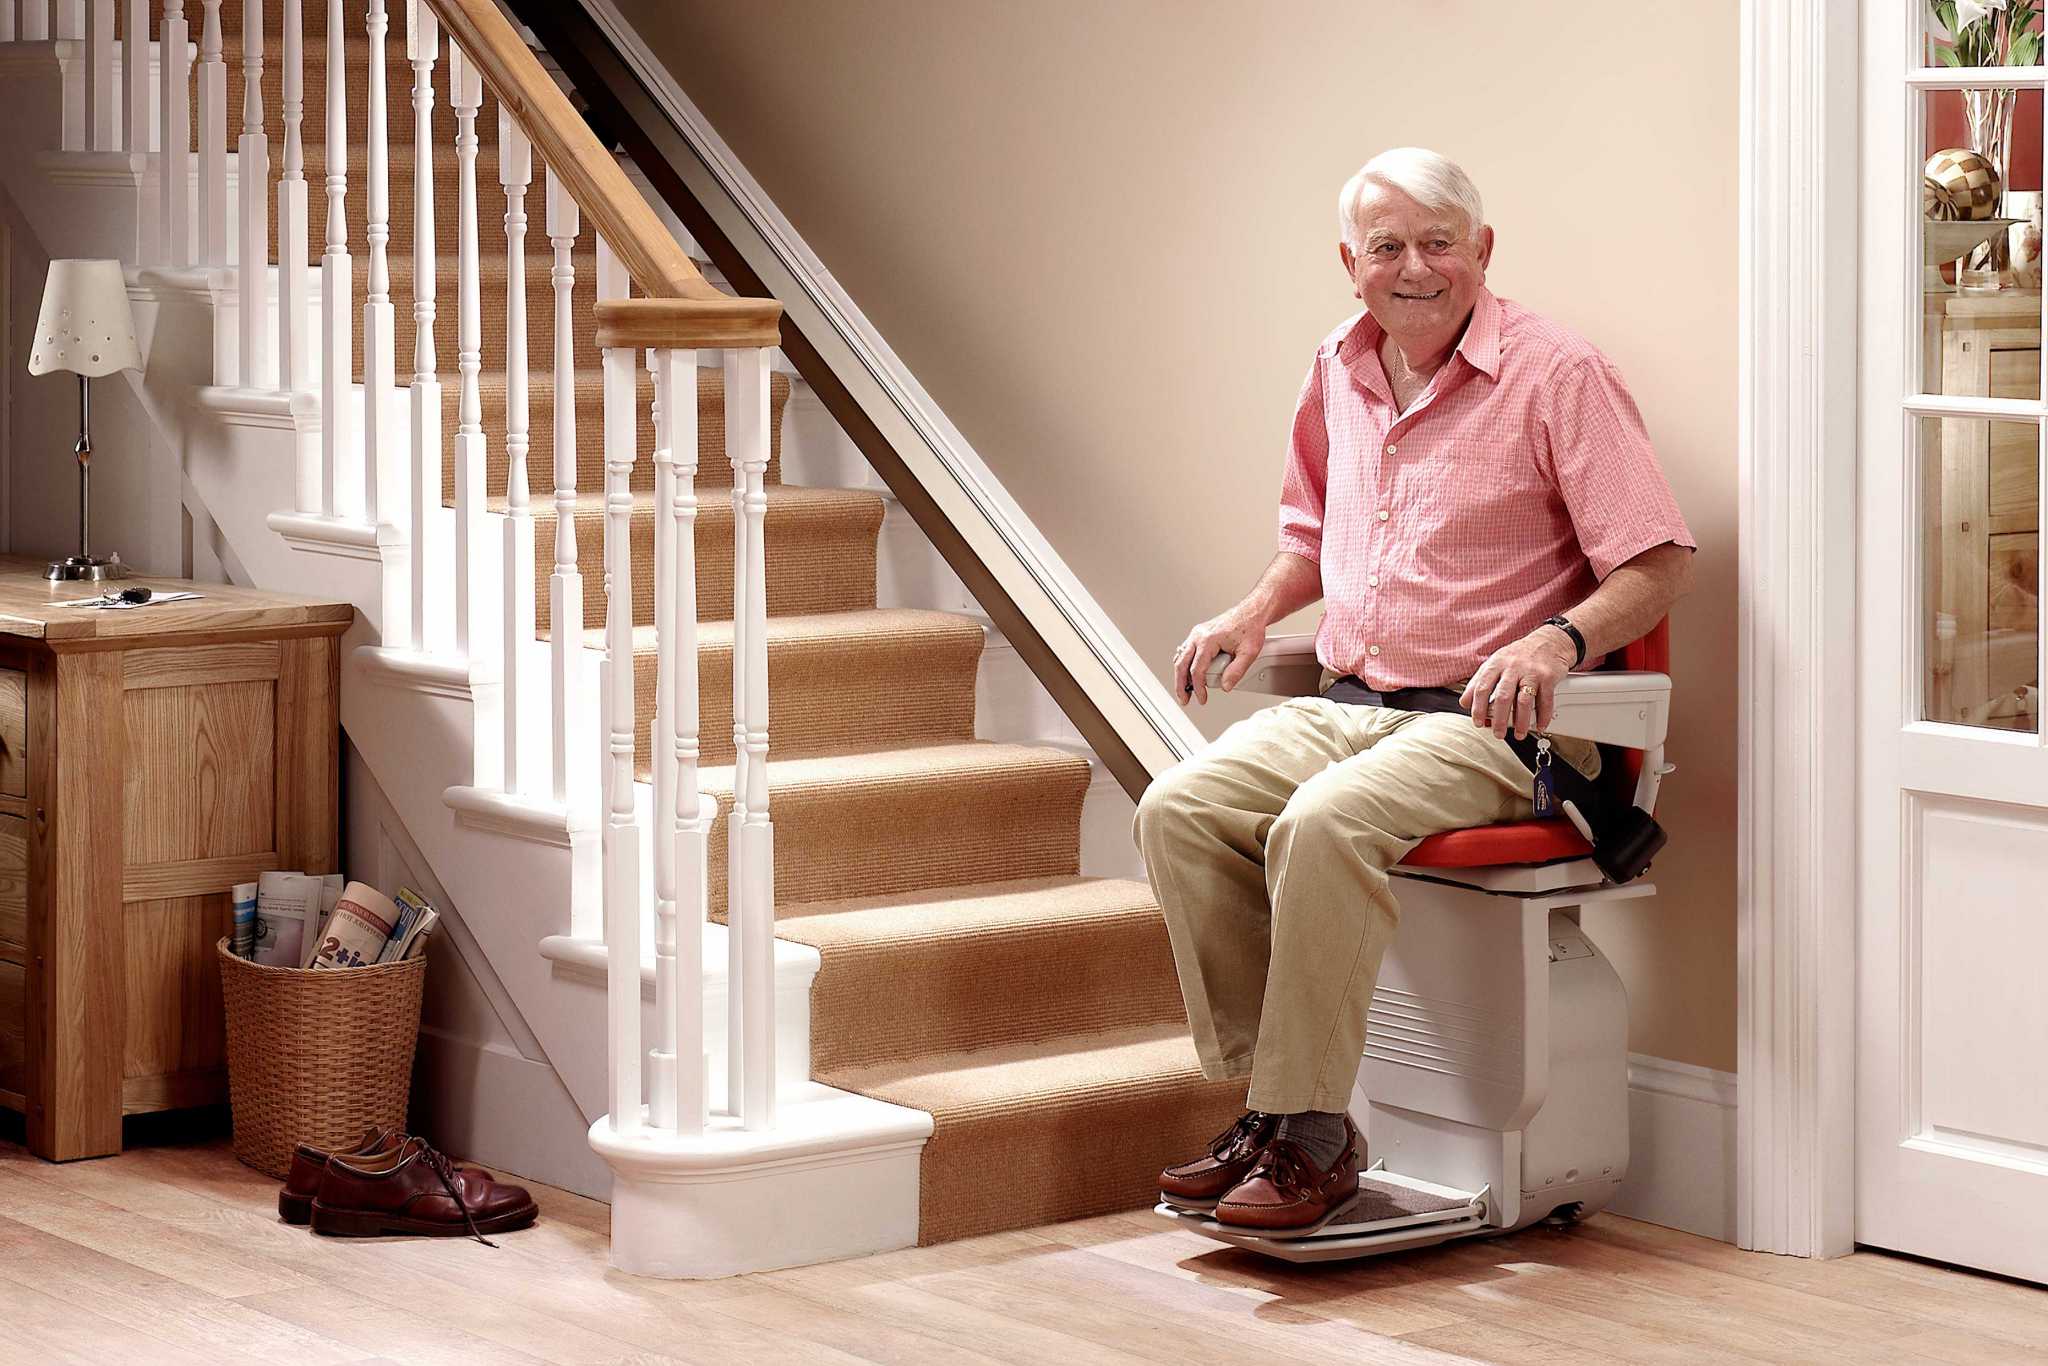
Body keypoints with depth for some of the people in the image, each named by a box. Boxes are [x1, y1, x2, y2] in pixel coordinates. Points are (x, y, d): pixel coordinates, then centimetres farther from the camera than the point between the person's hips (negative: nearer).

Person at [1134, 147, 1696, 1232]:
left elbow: (1660, 565, -9)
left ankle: (1307, 1136, -24)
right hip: (1346, 705, 7)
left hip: (1483, 725, -6)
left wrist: (1559, 638, -27)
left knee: (1323, 825, -34)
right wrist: (1258, 609, 11)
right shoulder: (1337, 374, 13)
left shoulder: (1556, 374, -7)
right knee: (1178, 808, -19)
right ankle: (1264, 1102, -14)